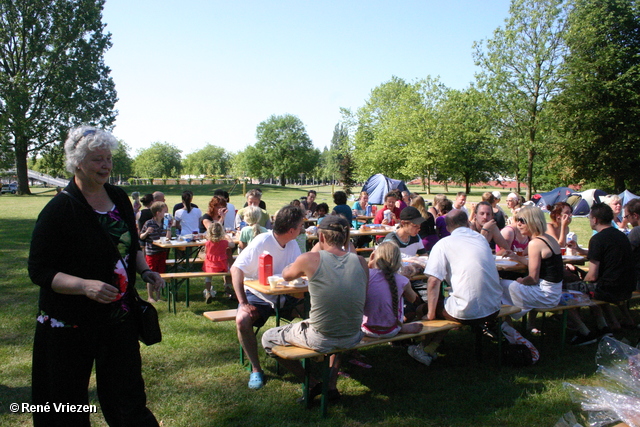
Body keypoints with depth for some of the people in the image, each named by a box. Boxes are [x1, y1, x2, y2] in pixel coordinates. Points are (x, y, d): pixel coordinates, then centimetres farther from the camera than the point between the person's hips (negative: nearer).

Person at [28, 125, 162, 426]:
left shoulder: (119, 198, 4)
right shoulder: (59, 209, -15)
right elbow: (39, 271, -14)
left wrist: (145, 271, -1)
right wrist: (85, 286, -28)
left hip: (119, 319, 5)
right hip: (70, 325, -4)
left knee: (129, 399, 11)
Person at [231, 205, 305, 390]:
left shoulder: (292, 244, 1)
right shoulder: (262, 242, -19)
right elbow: (236, 269, -22)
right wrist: (243, 303, -26)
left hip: (285, 295, 5)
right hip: (258, 295, -5)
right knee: (242, 320, -33)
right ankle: (256, 369, -13)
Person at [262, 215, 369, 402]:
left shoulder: (310, 259, -13)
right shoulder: (360, 262, -3)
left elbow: (286, 275, 9)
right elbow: (363, 304, 8)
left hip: (320, 339, -4)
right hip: (352, 339, 5)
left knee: (268, 339, 20)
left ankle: (312, 384, 19)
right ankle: (332, 386, 35)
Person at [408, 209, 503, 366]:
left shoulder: (444, 244, -4)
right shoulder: (482, 239, 12)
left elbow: (434, 281, -12)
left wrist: (430, 314, -4)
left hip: (467, 313, -5)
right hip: (493, 310, 6)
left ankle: (426, 349, 21)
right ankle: (430, 349, 21)